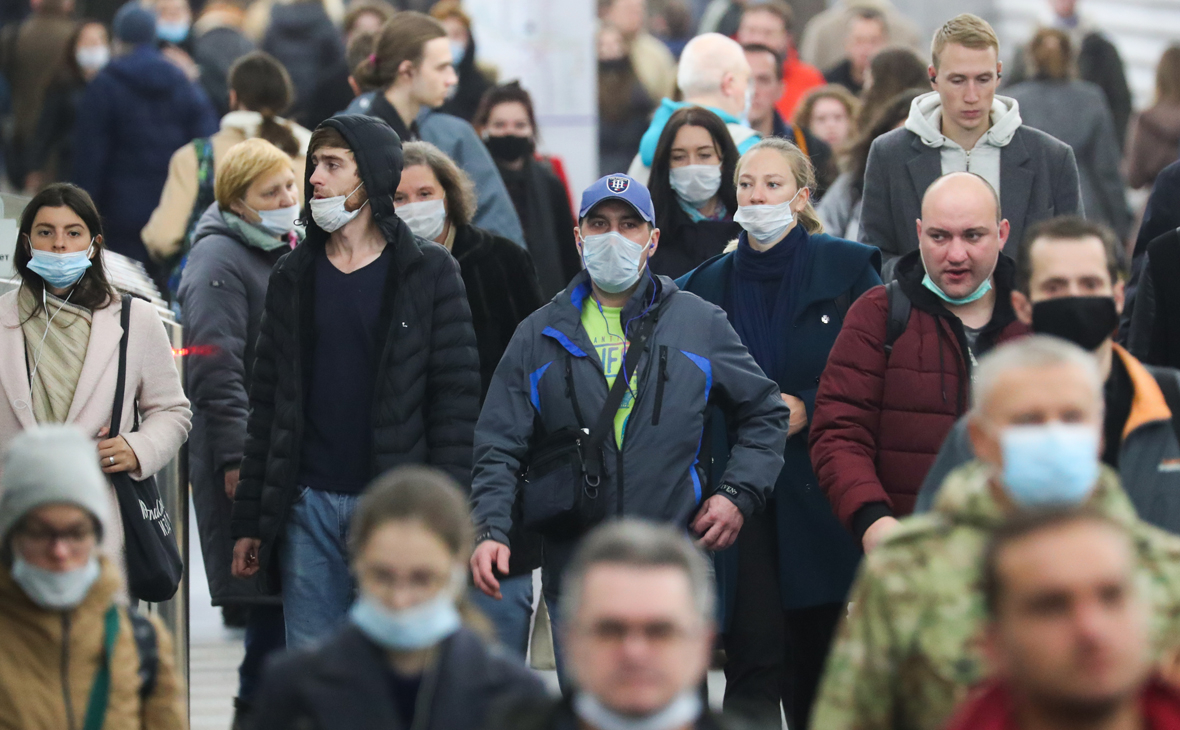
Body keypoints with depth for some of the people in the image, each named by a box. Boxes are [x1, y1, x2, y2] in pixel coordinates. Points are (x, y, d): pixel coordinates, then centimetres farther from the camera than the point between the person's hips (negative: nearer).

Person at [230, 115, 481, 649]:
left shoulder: (428, 273, 1)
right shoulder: (293, 277, 13)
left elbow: (457, 396, -2)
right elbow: (267, 401, 13)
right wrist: (248, 521, 8)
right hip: (308, 504, 4)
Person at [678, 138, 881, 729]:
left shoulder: (848, 269, 1)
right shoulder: (708, 285, 9)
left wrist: (807, 408, -10)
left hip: (817, 492, -1)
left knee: (815, 661, 8)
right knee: (753, 658, -9)